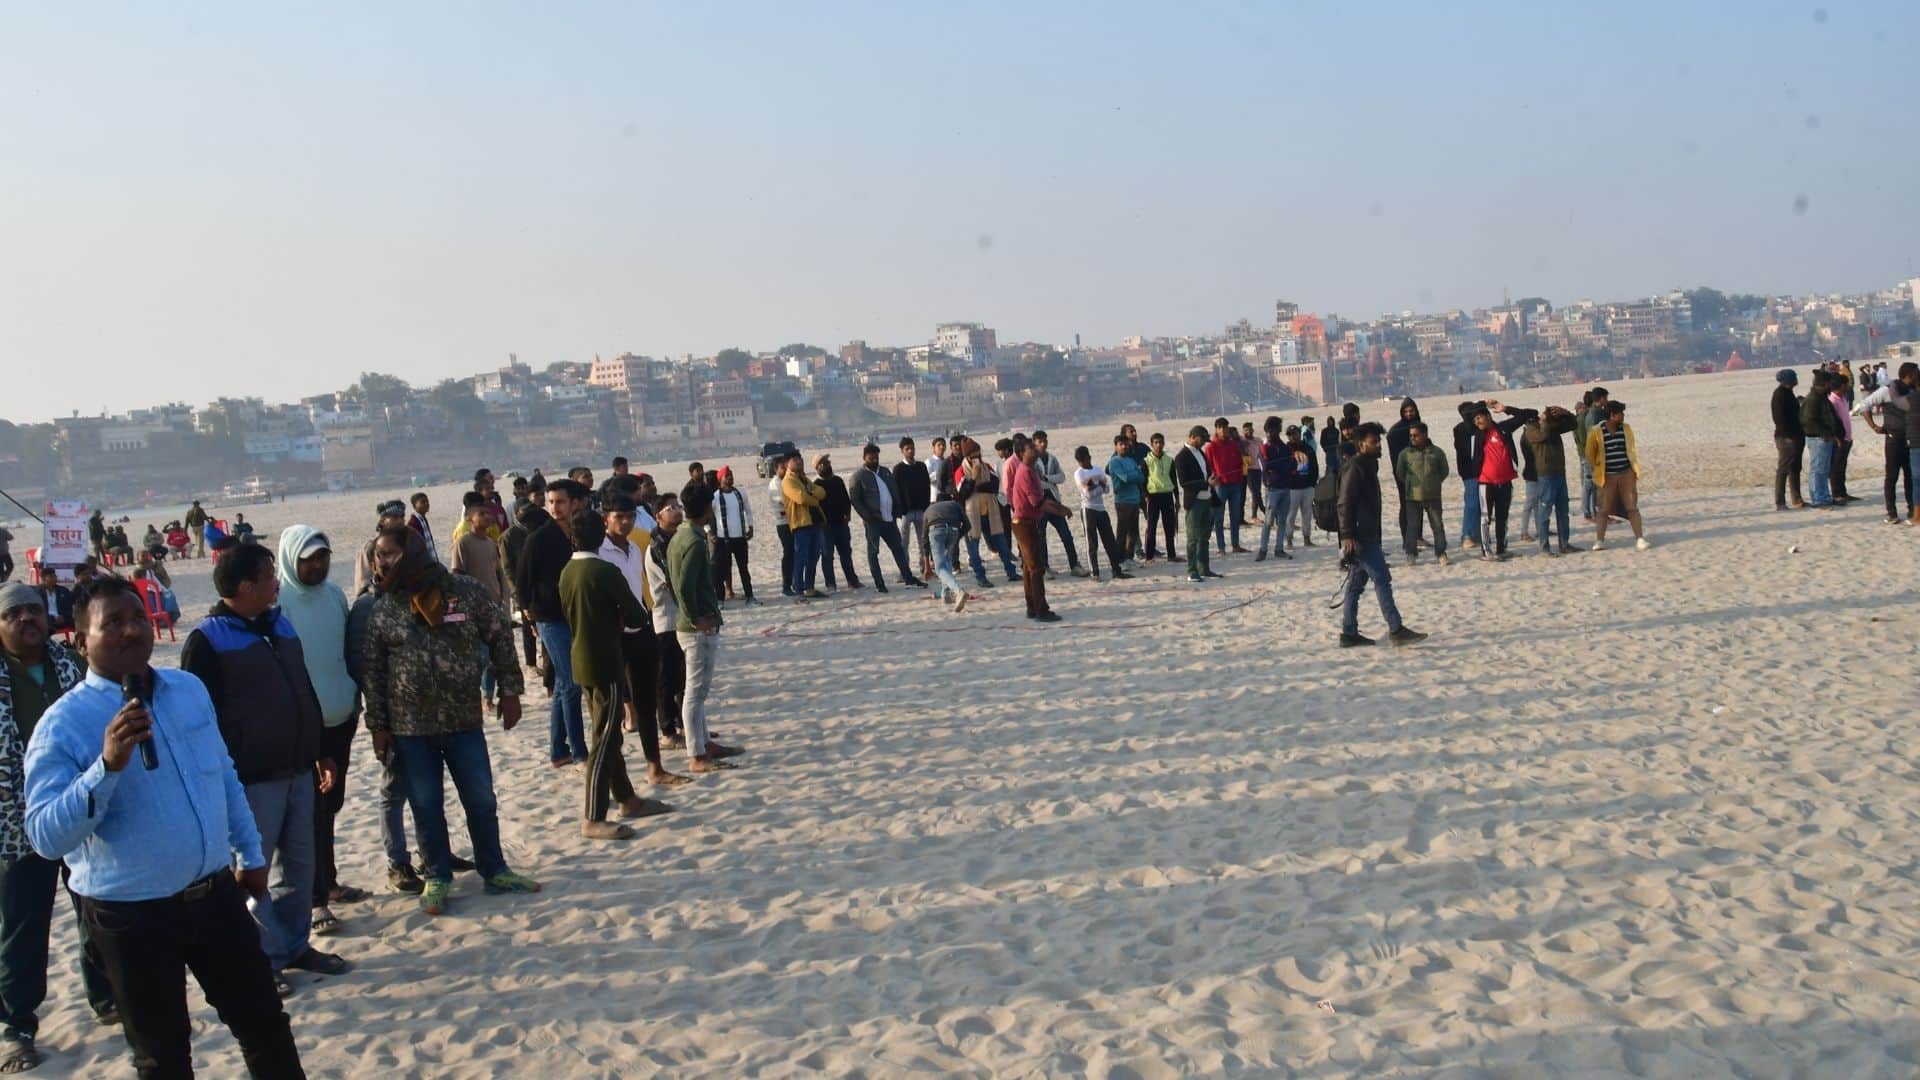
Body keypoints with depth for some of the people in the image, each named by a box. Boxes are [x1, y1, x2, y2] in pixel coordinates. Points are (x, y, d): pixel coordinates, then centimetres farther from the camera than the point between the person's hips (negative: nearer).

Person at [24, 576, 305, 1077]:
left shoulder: (190, 689, 3)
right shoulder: (63, 725, -15)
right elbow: (46, 837, -23)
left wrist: (250, 854, 20)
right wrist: (108, 766, -35)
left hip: (216, 893, 4)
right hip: (131, 914, -4)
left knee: (265, 1023, 15)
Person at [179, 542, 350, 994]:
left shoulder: (280, 625, 12)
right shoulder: (208, 641, -11)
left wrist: (321, 753, 20)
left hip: (297, 770, 7)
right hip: (252, 779, -7)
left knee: (300, 864, 13)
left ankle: (296, 944, 26)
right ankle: (265, 958, 13)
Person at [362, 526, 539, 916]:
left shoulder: (467, 592, -6)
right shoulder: (382, 610, -3)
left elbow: (500, 636, 3)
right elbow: (373, 671, 2)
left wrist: (510, 691, 2)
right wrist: (377, 725, 0)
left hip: (464, 722, 0)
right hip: (409, 727, 0)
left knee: (482, 801, 9)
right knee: (426, 807, 8)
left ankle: (495, 871, 26)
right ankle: (437, 879, 24)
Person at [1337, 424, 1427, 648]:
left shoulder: (1368, 466, 19)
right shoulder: (1354, 468, -13)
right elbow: (1345, 504, -19)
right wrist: (1347, 535, -24)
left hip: (1366, 535, 10)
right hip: (1360, 537, -10)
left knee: (1356, 584, 10)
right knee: (1382, 579, -9)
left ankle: (1349, 633, 13)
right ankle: (1396, 630, -8)